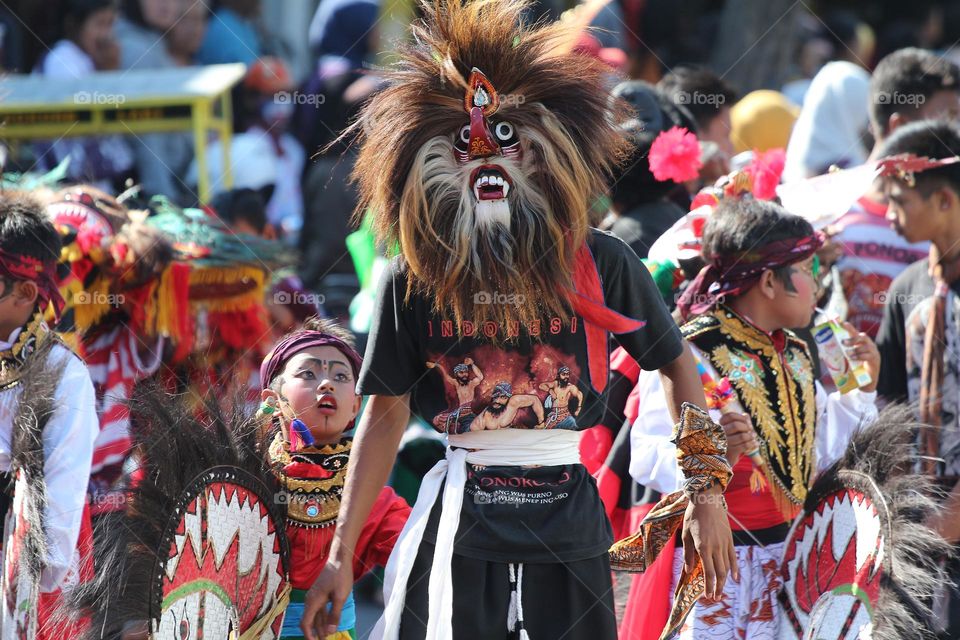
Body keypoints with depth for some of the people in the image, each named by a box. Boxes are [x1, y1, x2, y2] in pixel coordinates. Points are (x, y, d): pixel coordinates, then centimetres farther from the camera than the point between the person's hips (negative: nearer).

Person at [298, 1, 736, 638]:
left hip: (569, 531, 0)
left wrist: (707, 494, 2)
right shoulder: (413, 279, 1)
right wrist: (342, 555, 2)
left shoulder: (602, 264, 0)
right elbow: (386, 414, 5)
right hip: (459, 530, 0)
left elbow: (678, 366, 10)